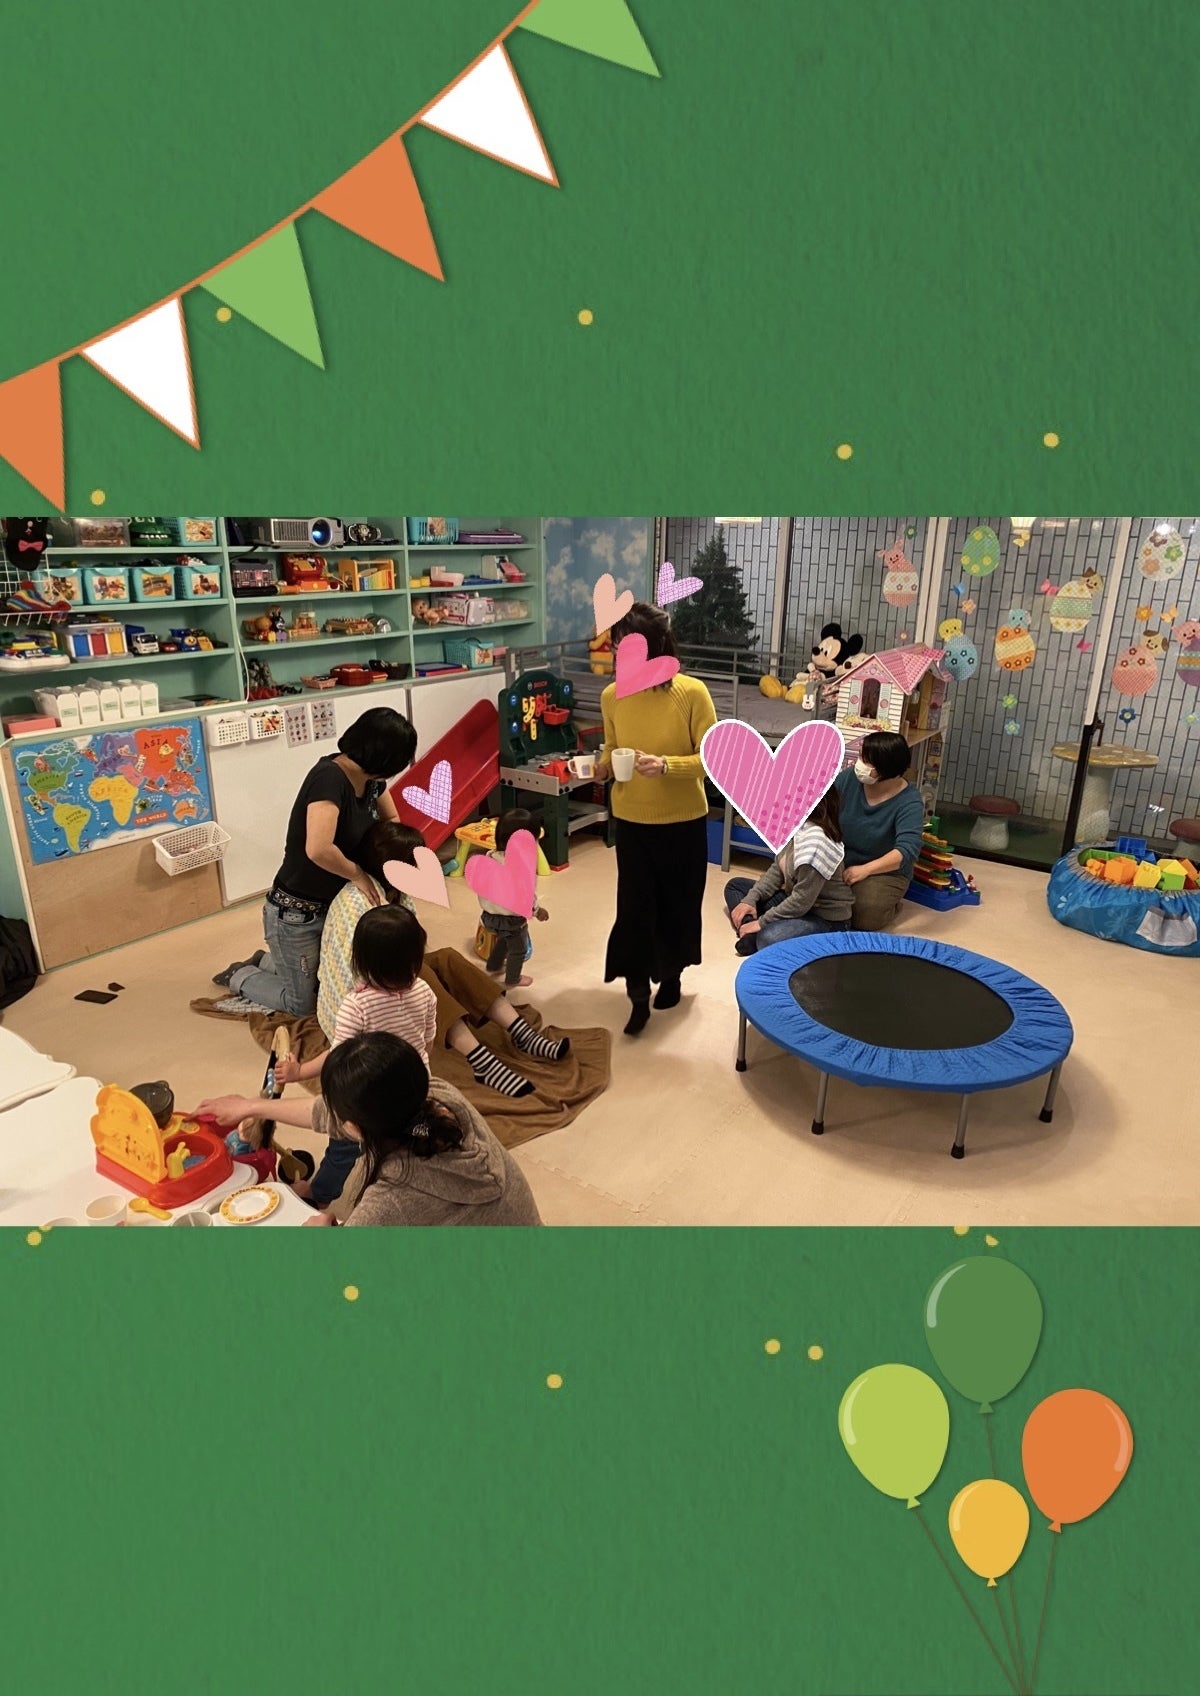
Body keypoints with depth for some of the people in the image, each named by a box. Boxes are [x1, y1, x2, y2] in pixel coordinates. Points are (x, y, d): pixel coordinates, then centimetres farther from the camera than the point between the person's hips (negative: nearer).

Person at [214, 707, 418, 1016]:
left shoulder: (370, 779, -5)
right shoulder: (329, 778, -30)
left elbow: (392, 822, 13)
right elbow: (318, 850, -43)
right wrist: (357, 874, -25)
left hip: (331, 906, 8)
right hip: (295, 915, -8)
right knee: (302, 1004, 10)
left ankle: (267, 962, 40)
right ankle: (238, 978, 31)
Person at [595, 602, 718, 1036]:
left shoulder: (692, 693, -16)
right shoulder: (612, 696, -5)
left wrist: (665, 765, -30)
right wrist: (602, 764, -12)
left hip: (683, 821, -2)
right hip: (632, 821, 2)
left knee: (678, 902, 14)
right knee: (634, 906, 1)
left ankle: (671, 973, 40)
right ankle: (638, 995, 17)